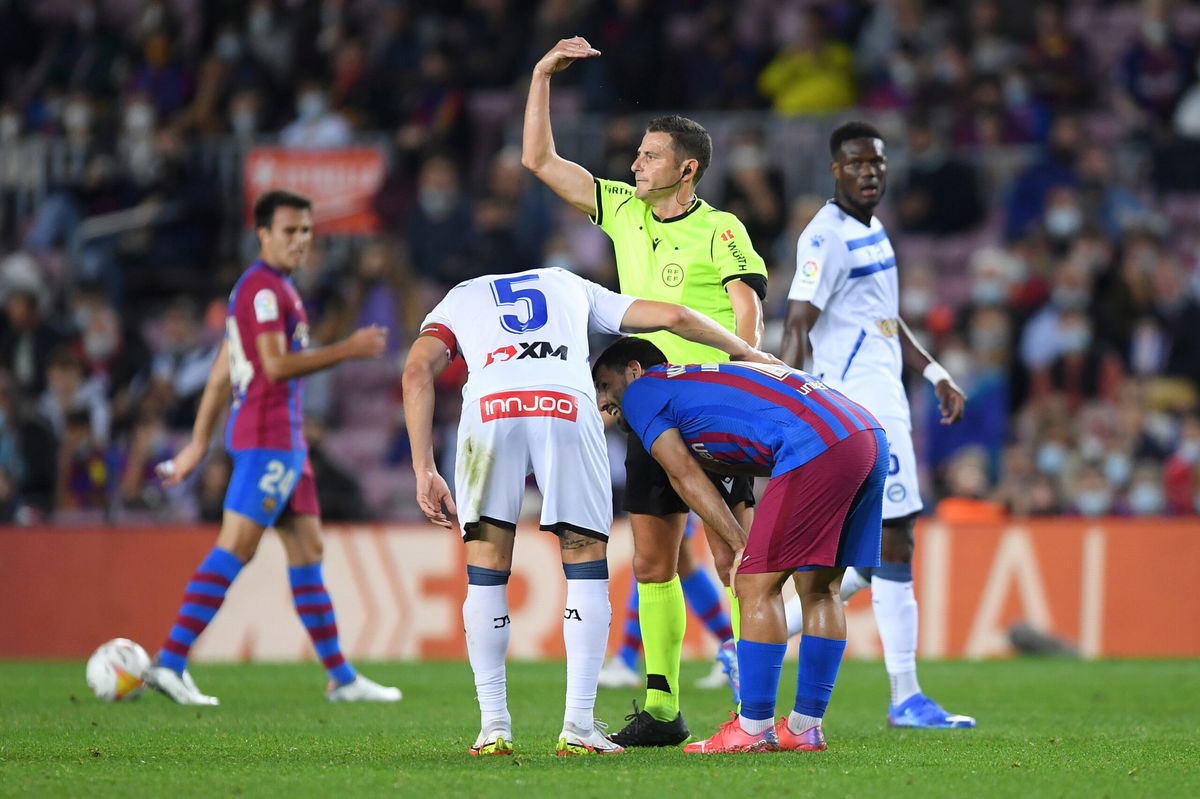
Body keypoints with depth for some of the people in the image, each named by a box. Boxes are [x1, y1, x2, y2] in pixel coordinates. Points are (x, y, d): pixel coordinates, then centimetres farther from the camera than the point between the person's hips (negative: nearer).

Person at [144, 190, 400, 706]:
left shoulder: (276, 287, 21)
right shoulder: (265, 287, -10)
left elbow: (222, 372, 22)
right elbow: (276, 365, -20)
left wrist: (199, 443, 22)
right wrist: (348, 350, -16)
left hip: (285, 439, 10)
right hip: (267, 437, -10)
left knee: (307, 549, 10)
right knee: (234, 549, -13)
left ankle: (342, 678, 12)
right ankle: (170, 662, -15)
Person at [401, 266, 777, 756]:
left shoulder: (458, 300, 34)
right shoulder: (572, 288, 38)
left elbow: (418, 371, 14)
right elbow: (675, 318, 34)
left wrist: (424, 471, 10)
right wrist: (750, 355, 48)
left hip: (489, 409, 0)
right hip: (568, 410, 0)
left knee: (486, 574, 12)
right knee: (586, 569, 12)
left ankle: (494, 728, 10)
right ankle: (579, 726, 7)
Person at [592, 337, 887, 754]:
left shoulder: (641, 391, 12)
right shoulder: (704, 375, 34)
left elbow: (685, 476, 6)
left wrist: (740, 544, 5)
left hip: (819, 445, -9)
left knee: (756, 584, -3)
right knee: (819, 587, 14)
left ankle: (753, 730, -2)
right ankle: (804, 728, 18)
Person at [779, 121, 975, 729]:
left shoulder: (872, 230, 17)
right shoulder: (828, 238, -13)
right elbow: (797, 326, -21)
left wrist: (933, 373, 23)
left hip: (884, 400, 10)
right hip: (856, 403, -10)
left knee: (876, 557, 10)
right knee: (895, 546, -9)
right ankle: (905, 698, -4)